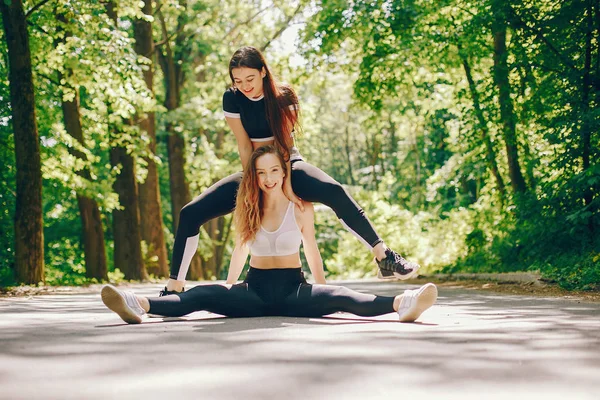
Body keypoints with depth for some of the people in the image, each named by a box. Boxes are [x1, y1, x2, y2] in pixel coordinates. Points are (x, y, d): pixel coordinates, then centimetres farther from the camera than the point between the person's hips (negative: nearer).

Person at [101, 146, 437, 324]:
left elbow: (312, 251, 8)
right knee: (205, 295, -25)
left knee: (338, 298, -32)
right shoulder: (247, 210, 6)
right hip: (255, 288, 2)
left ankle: (401, 304, -56)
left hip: (293, 288, -2)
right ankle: (141, 306, -47)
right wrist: (228, 291, 26)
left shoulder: (302, 208, -1)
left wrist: (321, 292, 13)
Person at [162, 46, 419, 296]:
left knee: (335, 192, -35)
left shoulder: (283, 96, -12)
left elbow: (284, 143, -17)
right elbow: (244, 146, -9)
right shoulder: (232, 99, -8)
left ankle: (385, 259, -35)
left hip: (289, 167, -3)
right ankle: (174, 287, -4)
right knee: (190, 214, -13)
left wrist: (286, 184, -25)